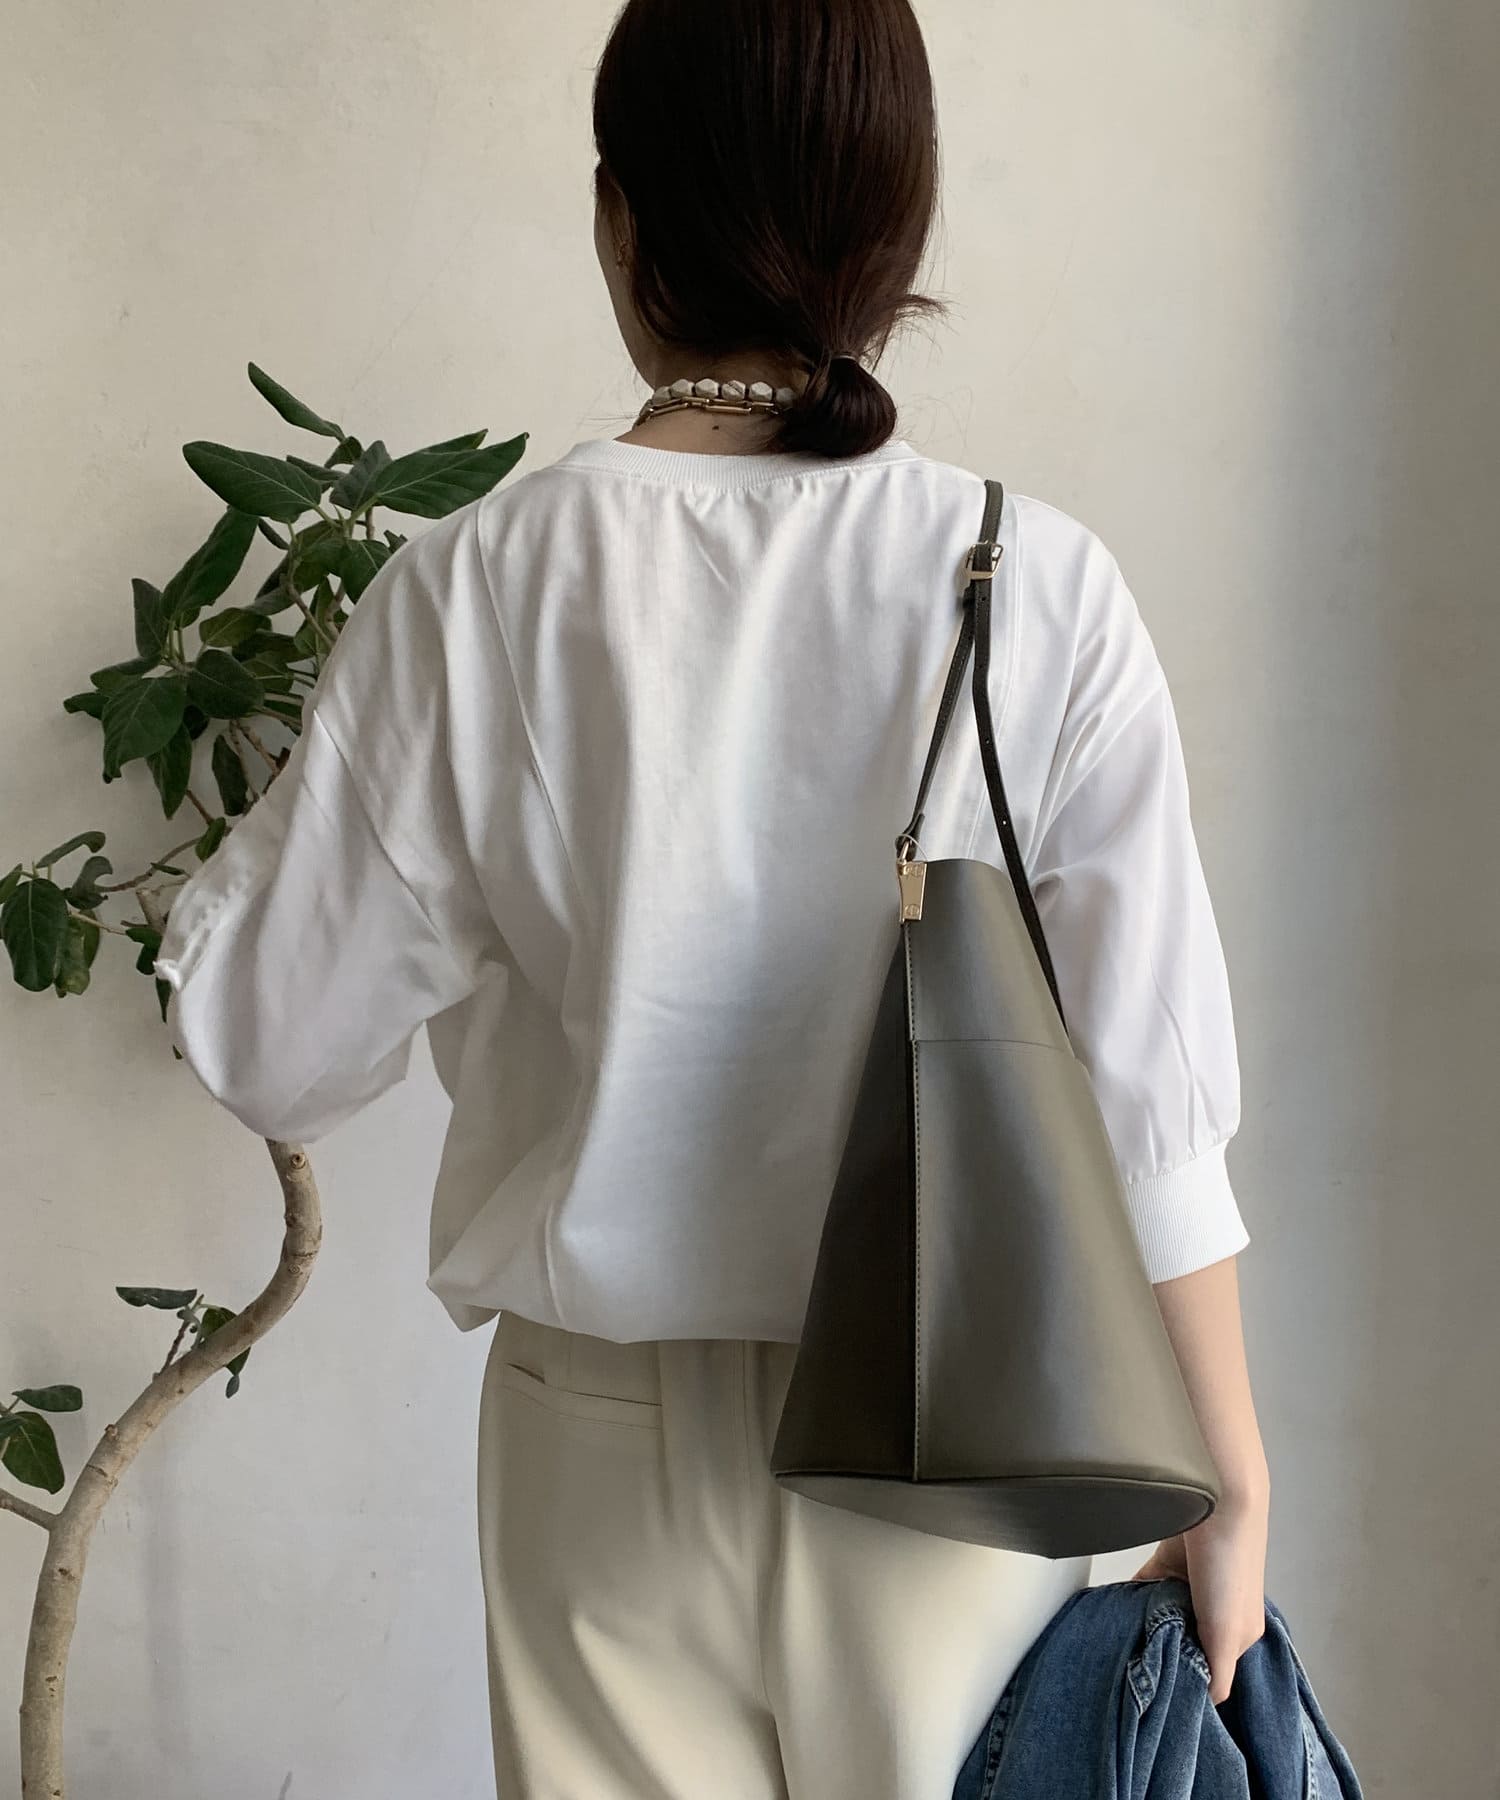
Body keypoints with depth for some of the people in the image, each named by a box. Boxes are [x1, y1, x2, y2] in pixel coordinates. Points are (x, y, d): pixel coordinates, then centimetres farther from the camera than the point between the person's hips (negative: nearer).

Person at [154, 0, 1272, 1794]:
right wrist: (1232, 1482, 1)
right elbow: (1145, 1106, -11)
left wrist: (306, 774, 12)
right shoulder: (1041, 590, -12)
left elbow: (267, 1046, -4)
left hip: (606, 1439, 0)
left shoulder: (471, 592, -12)